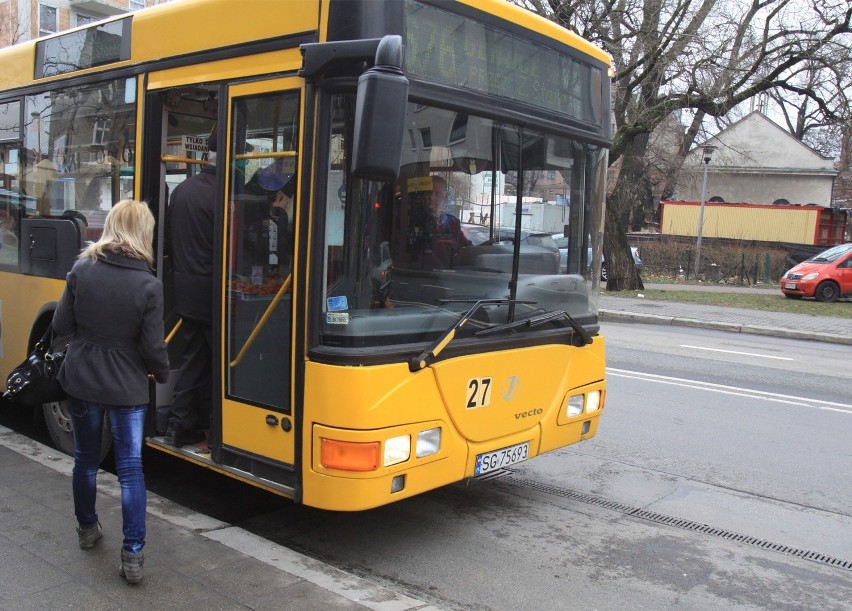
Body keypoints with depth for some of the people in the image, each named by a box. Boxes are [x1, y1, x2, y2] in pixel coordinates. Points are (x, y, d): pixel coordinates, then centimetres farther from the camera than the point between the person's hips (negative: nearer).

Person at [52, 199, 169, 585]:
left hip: (80, 382, 3)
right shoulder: (148, 285, -17)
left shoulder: (81, 270, -8)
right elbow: (152, 347, -14)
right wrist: (162, 374, 6)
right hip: (126, 389, -3)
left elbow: (61, 327, -2)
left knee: (85, 459, 21)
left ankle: (87, 528, 39)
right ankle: (133, 554, 5)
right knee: (131, 468, 5)